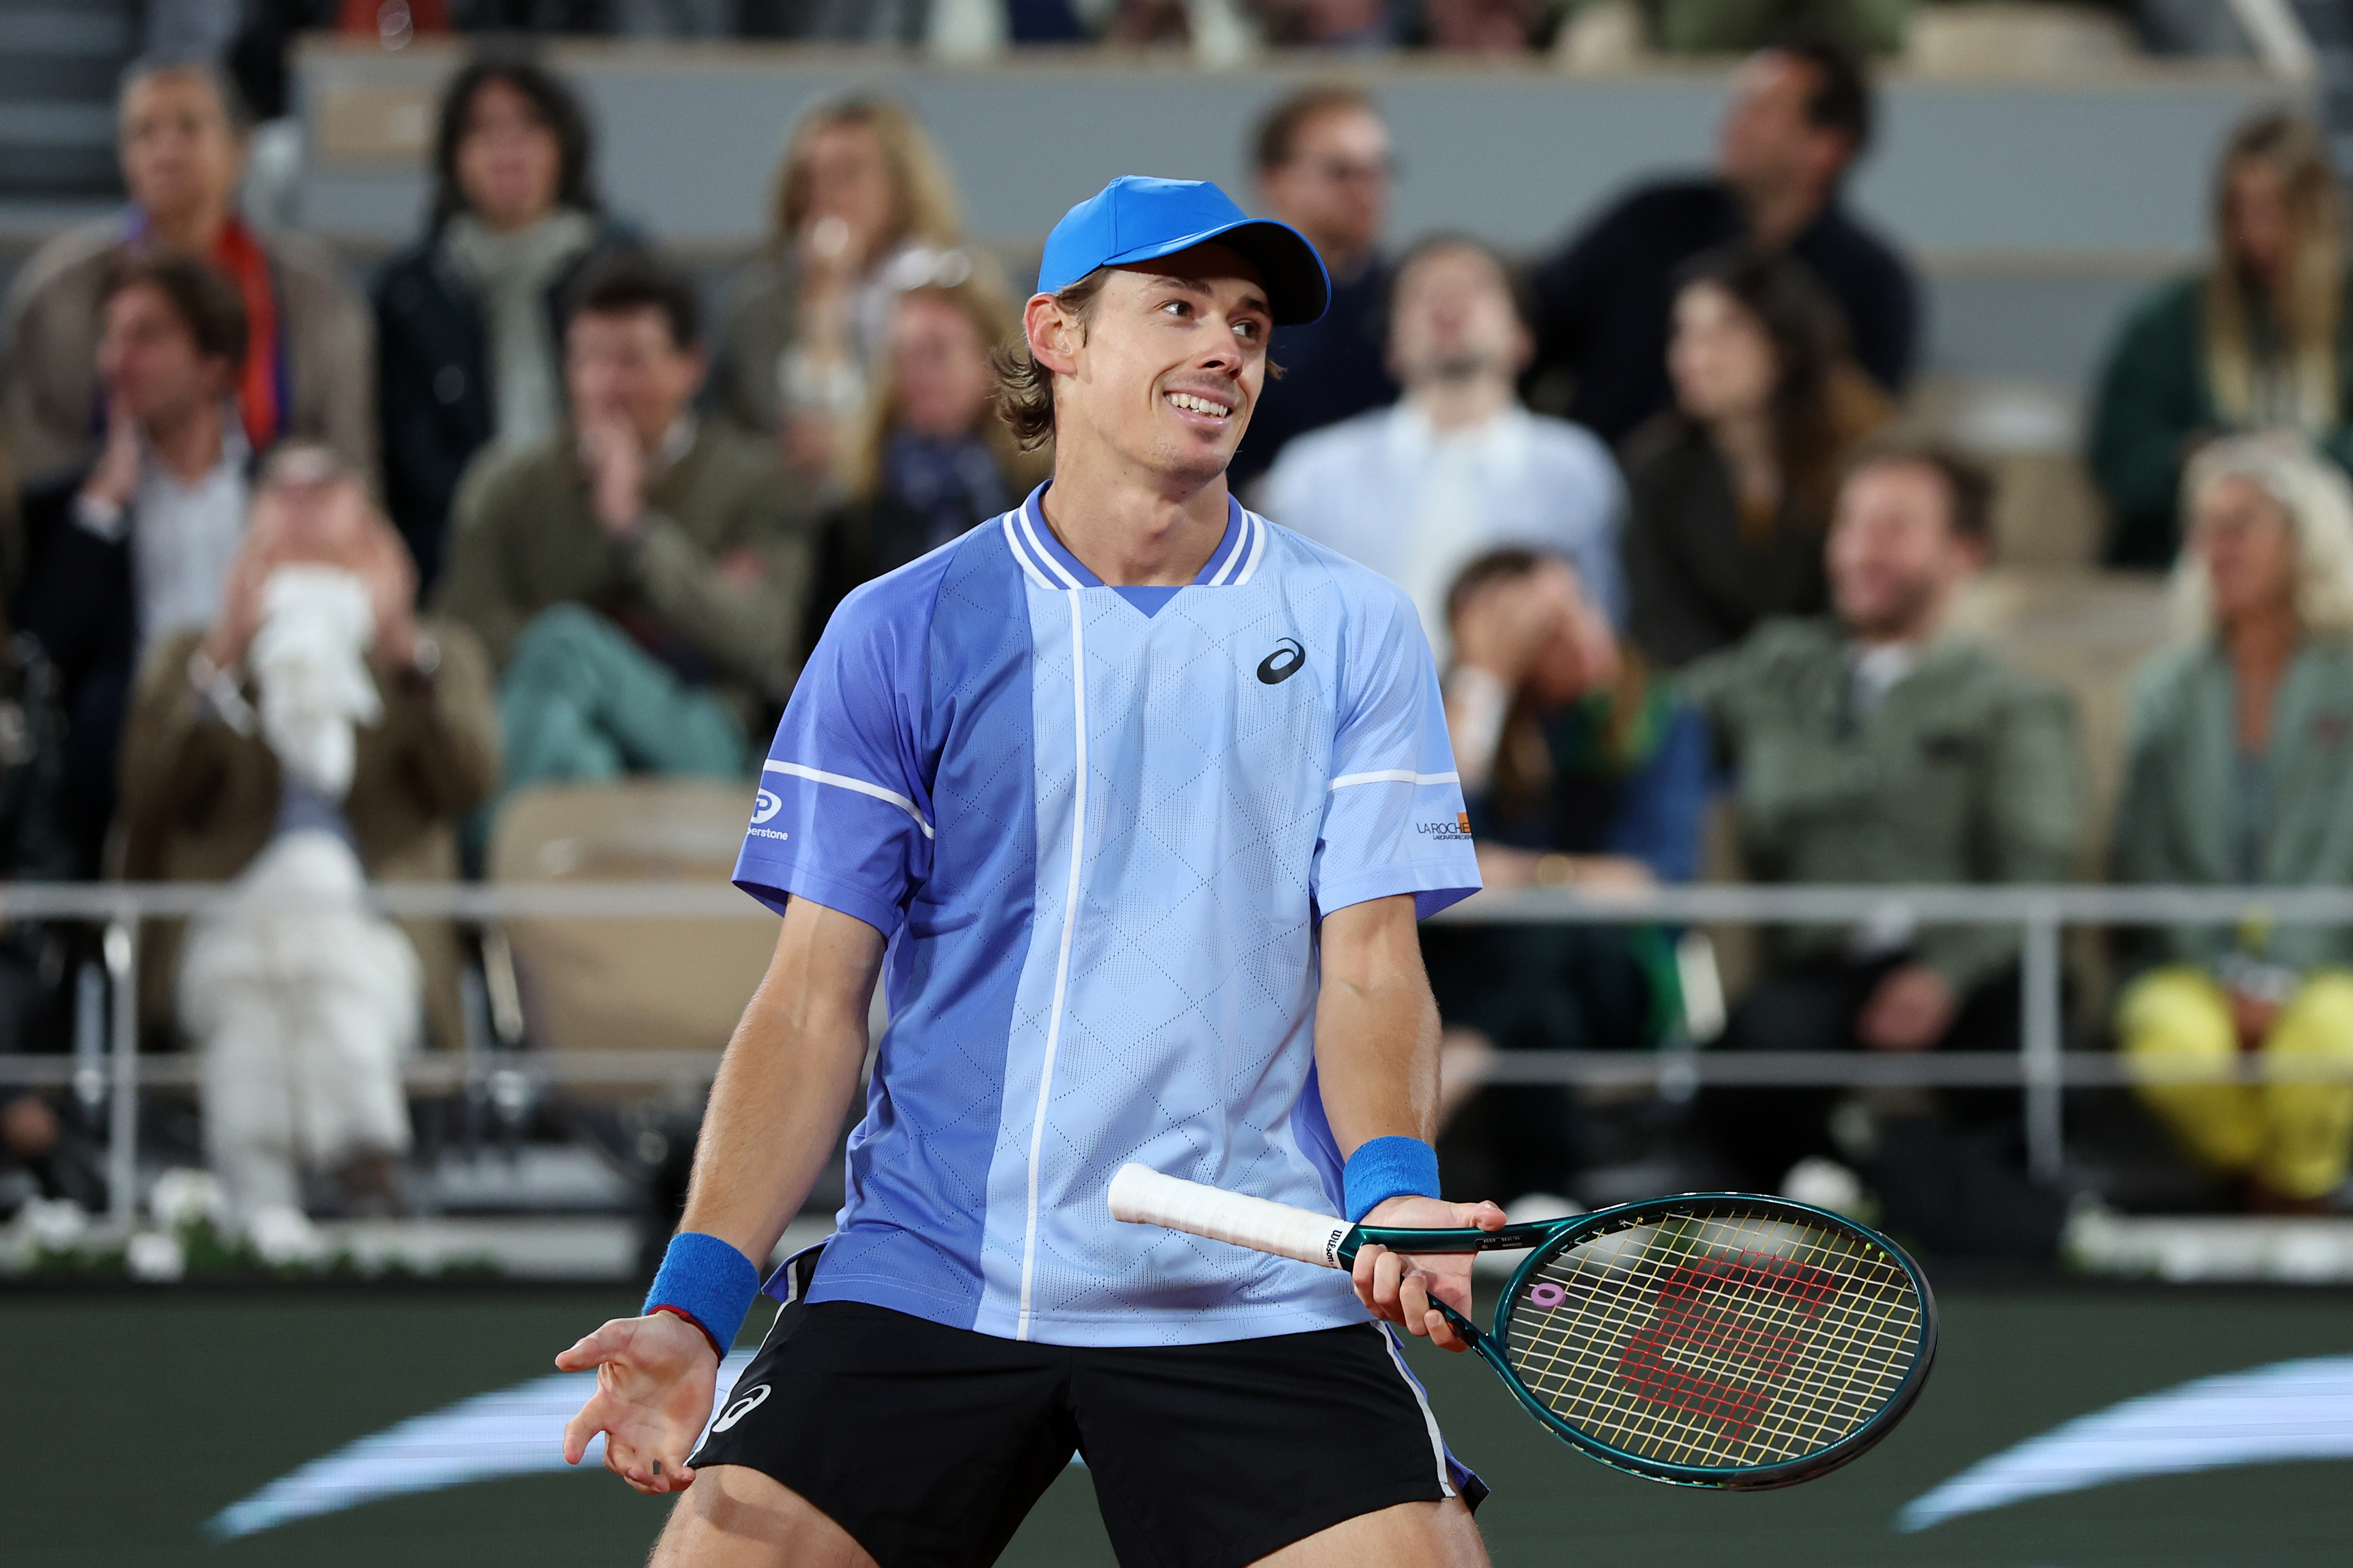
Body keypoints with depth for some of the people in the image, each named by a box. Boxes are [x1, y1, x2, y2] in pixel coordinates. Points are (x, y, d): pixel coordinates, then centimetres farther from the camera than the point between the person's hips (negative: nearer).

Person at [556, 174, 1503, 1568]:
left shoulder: (1353, 632, 8)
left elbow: (1371, 970, 2)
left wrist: (1393, 1189, -19)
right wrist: (697, 1302, -10)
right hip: (924, 1282, 0)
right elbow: (815, 1005, 3)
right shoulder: (897, 636, 5)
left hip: (1253, 1295, 0)